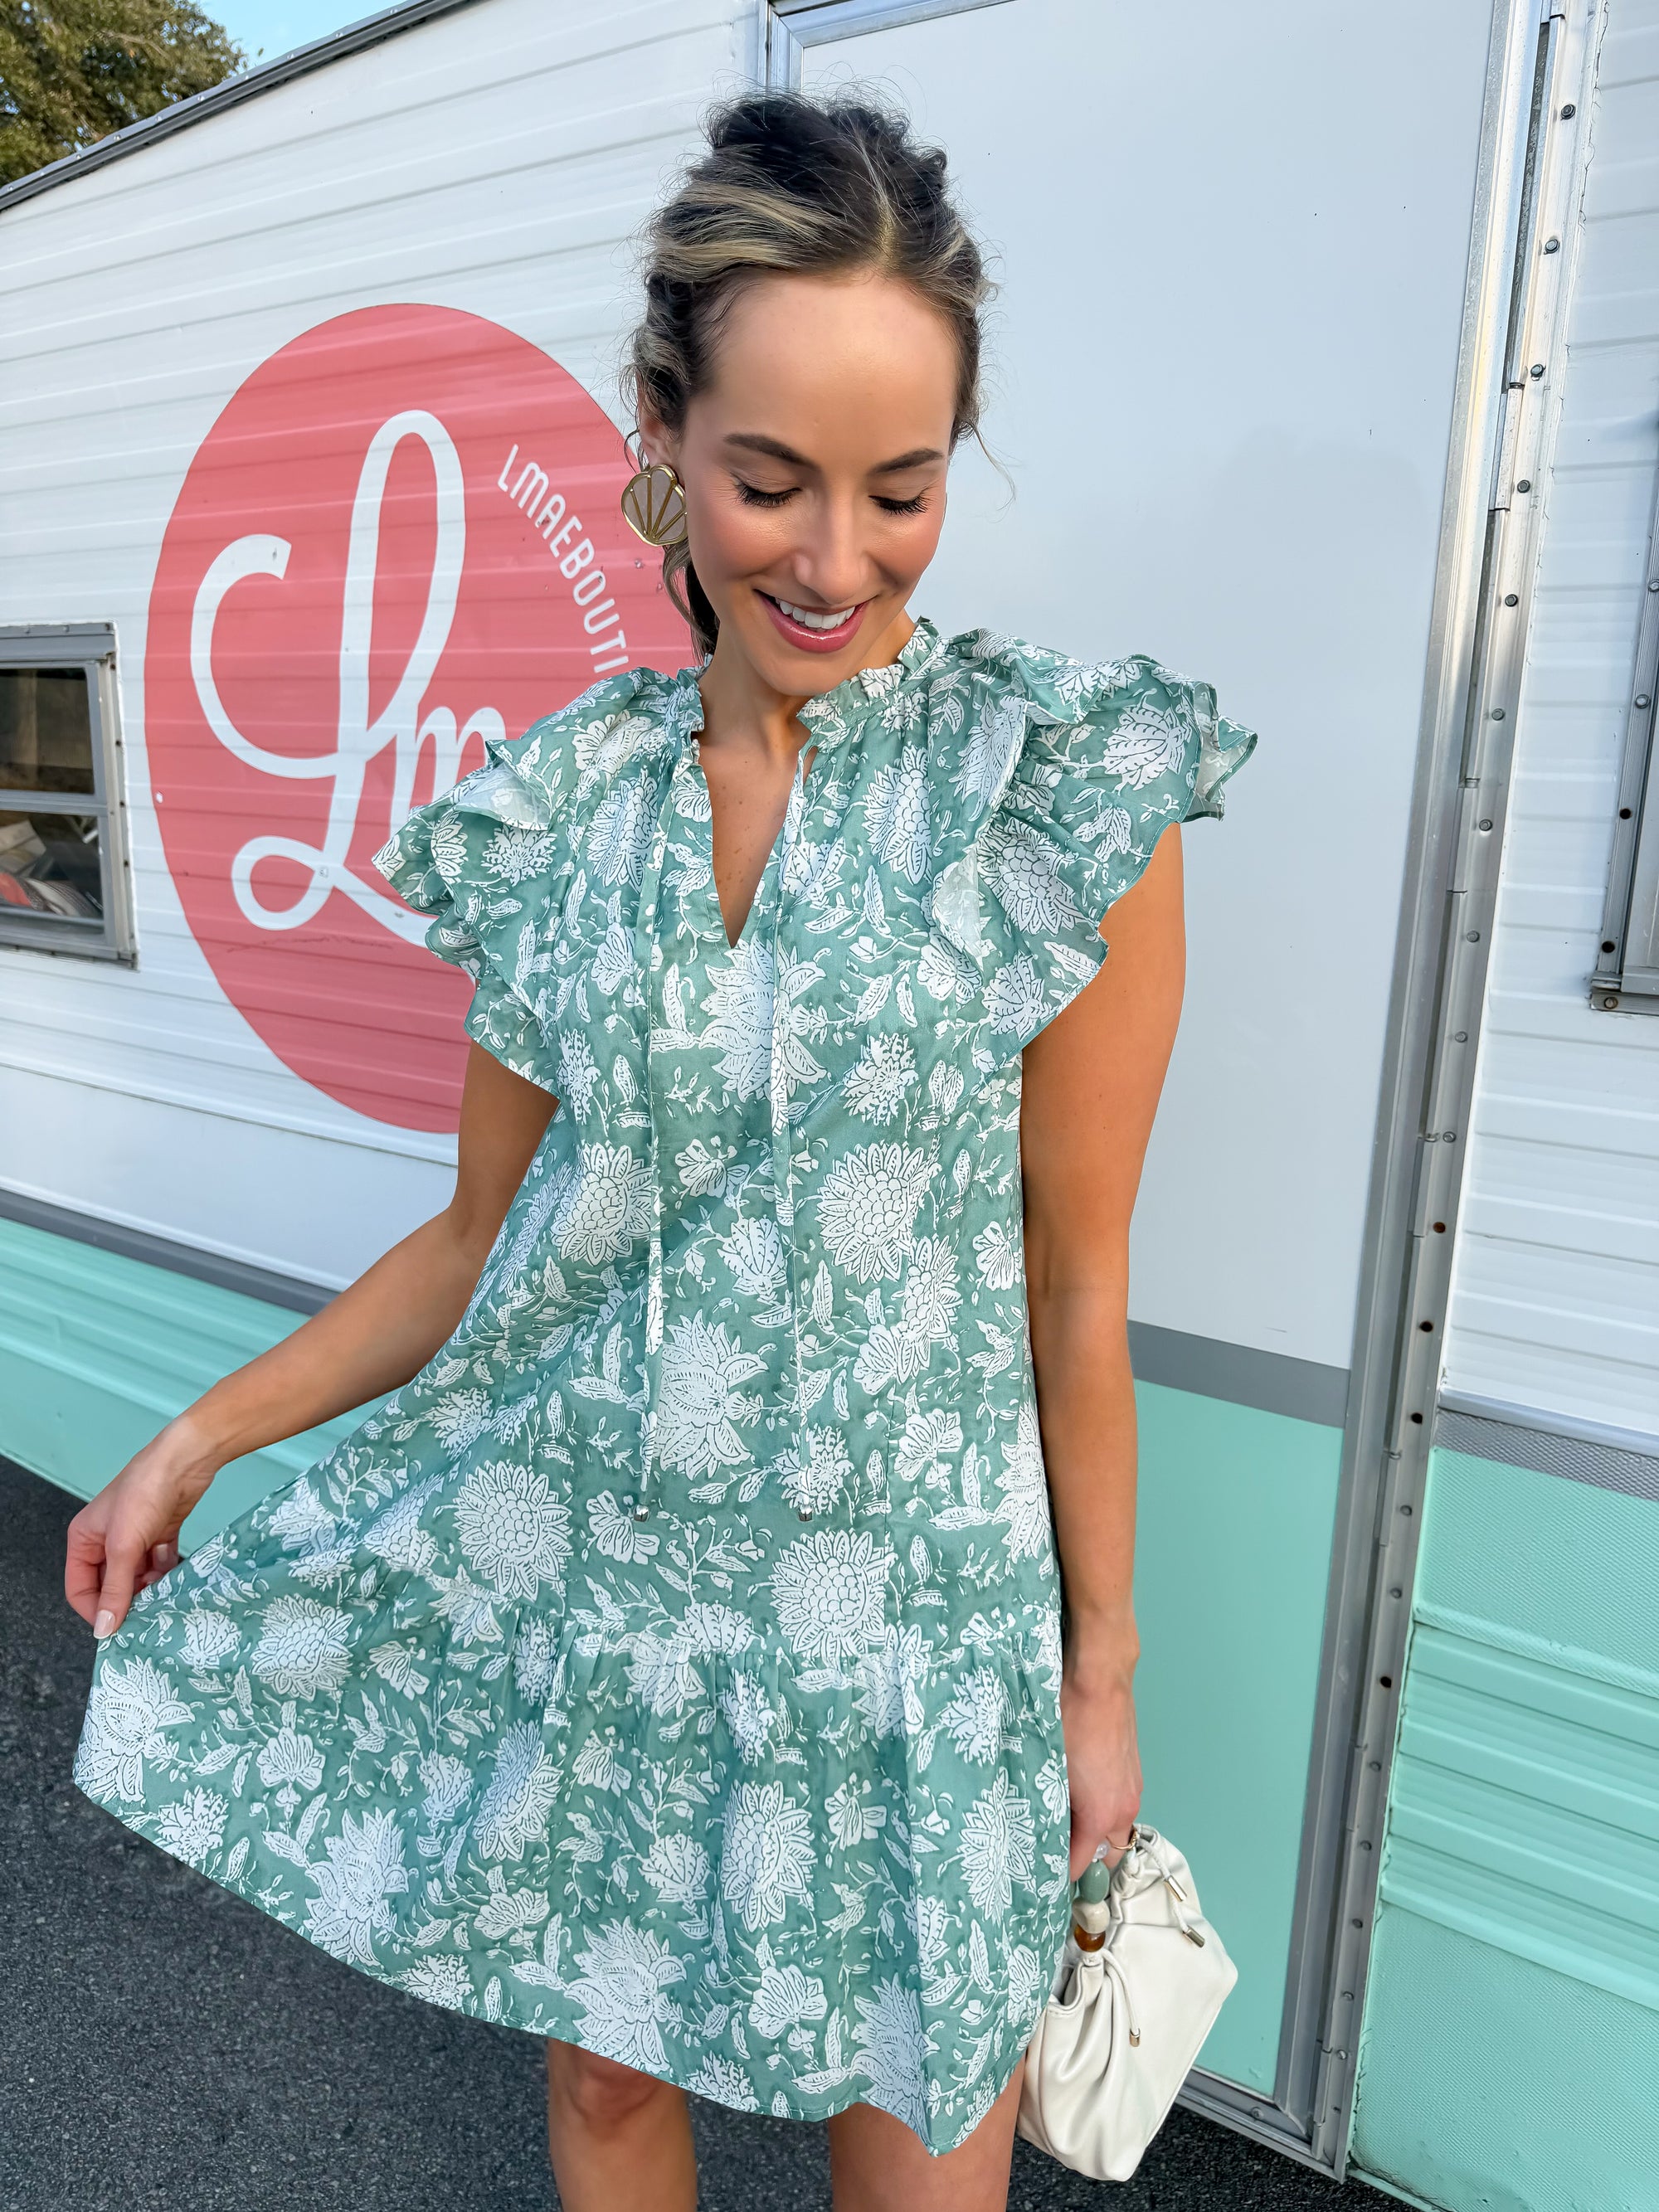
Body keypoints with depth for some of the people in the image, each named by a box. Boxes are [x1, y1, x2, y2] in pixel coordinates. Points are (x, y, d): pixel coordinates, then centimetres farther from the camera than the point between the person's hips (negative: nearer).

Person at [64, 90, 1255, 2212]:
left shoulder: (1066, 788, -11)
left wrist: (1100, 1672, -1)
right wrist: (200, 1436, 5)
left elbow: (1077, 1287, -7)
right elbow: (481, 1239, 6)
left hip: (897, 1613, -2)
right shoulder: (556, 809, -3)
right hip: (574, 1580, 3)